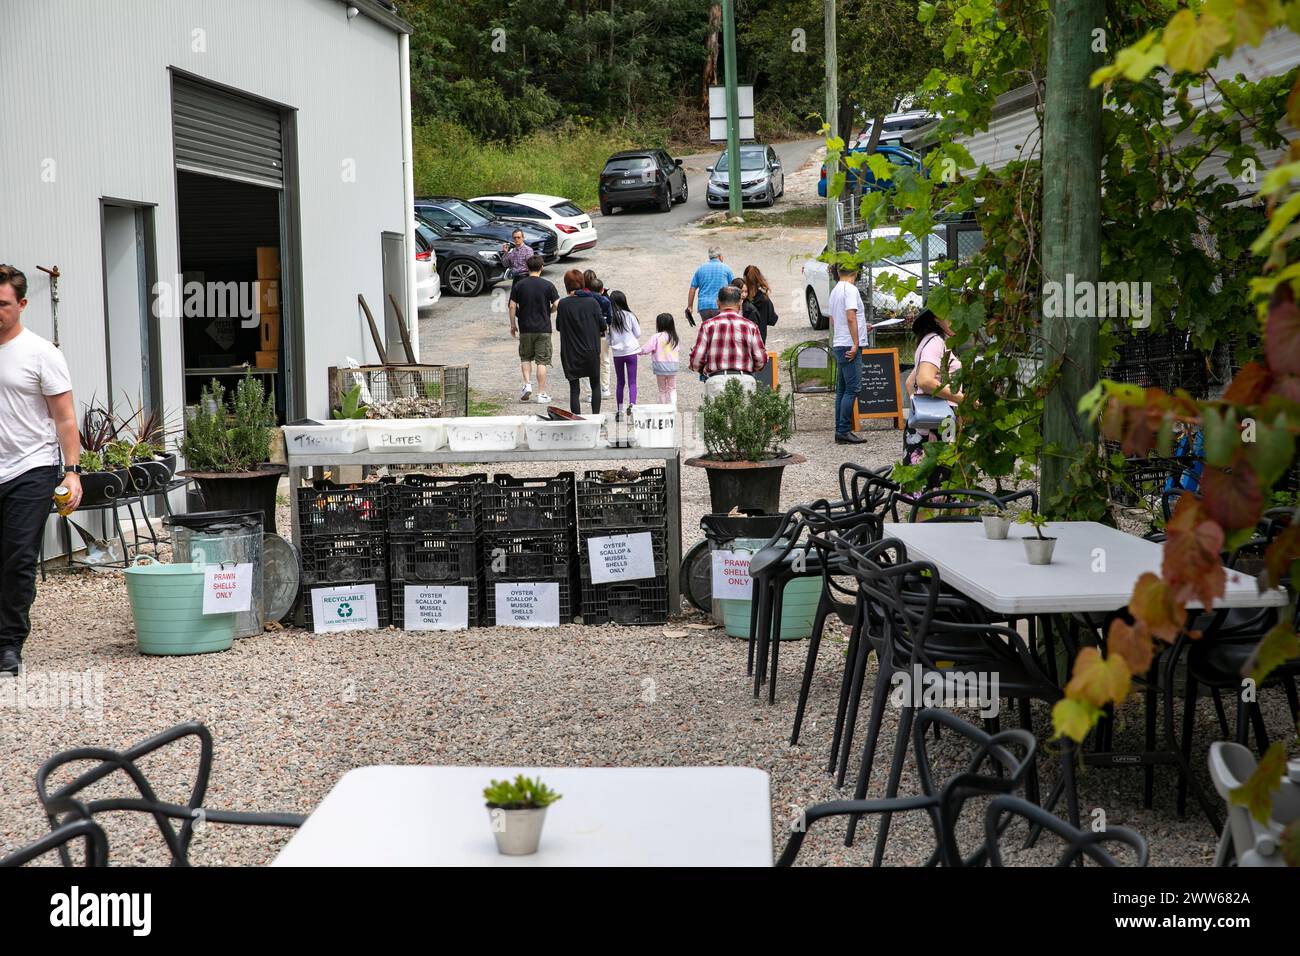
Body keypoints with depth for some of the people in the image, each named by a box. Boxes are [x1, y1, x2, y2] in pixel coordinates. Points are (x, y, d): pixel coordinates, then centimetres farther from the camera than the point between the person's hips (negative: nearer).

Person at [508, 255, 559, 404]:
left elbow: (512, 306, -2)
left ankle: (527, 384, 1)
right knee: (542, 361, 2)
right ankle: (541, 394, 2)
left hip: (525, 328, 1)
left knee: (525, 358, 19)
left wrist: (513, 325, 9)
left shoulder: (518, 285, -1)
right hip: (543, 328, -1)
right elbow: (556, 305, -6)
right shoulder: (547, 285, -5)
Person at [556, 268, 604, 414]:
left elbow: (558, 327, 1)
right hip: (591, 351, 0)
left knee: (574, 389, 6)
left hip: (570, 353, 0)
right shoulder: (591, 302, -9)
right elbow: (602, 325, -4)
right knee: (595, 385, 15)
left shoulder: (563, 304, -8)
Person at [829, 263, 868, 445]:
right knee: (852, 389, -9)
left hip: (838, 345, 9)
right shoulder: (850, 289, -10)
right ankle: (844, 431, -12)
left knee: (842, 389, 11)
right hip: (849, 345, -9)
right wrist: (855, 344, -19)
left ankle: (840, 431, 11)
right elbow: (851, 317, -19)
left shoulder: (835, 291, 16)